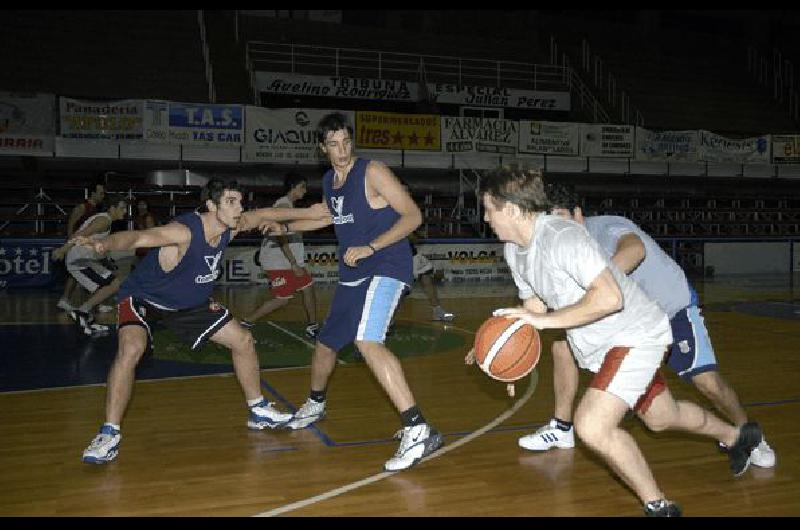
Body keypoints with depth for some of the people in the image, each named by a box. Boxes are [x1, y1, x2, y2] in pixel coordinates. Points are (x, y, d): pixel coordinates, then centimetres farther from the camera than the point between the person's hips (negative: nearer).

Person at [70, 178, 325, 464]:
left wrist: (305, 213, 15)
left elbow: (264, 214, 6)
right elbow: (136, 237, -51)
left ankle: (259, 411, 26)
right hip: (144, 298, -7)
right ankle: (109, 435, -20)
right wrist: (104, 244, -71)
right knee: (131, 348, -34)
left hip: (191, 303, 7)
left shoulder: (231, 226, -13)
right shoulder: (184, 231, -35)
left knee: (243, 340, 7)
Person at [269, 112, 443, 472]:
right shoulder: (329, 181, 11)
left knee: (367, 341, -30)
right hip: (353, 274, 8)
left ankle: (418, 431, -32)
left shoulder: (372, 172, -12)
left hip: (386, 267, -8)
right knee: (326, 343, 19)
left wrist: (370, 247, -22)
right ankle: (315, 405, 48)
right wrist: (286, 227, 34)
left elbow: (413, 216, -16)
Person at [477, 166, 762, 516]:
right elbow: (535, 306, 9)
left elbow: (610, 297, -37)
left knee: (592, 427, -24)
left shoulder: (562, 237, -30)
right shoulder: (514, 250, 0)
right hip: (596, 344, 10)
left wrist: (546, 320, -35)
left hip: (634, 333, -10)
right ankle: (736, 436, 56)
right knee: (660, 417, 27)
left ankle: (659, 506, -1)